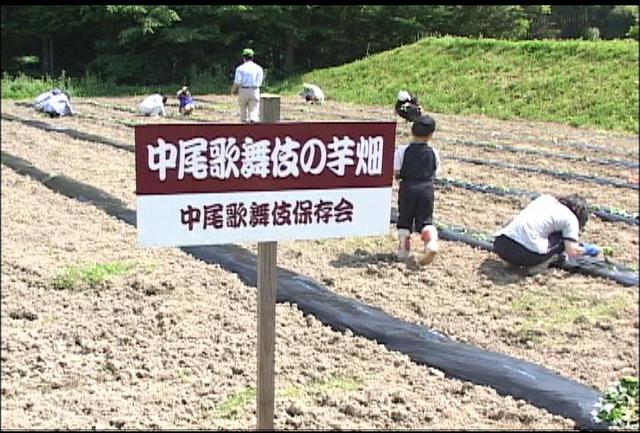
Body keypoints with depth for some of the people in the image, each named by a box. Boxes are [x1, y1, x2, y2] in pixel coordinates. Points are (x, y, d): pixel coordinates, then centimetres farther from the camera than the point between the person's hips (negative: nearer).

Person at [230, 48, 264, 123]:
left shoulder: (240, 68, -3)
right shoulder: (258, 68, 3)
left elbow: (237, 82, -9)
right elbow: (260, 82, 0)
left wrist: (233, 90, 8)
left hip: (243, 91, 0)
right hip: (254, 91, 0)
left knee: (243, 109, 17)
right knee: (254, 111, -4)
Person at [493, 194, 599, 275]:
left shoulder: (545, 198, 26)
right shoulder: (571, 218, 10)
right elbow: (571, 250, 0)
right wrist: (585, 249, 23)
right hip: (526, 252, -5)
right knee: (564, 239, 17)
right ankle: (537, 266, 2)